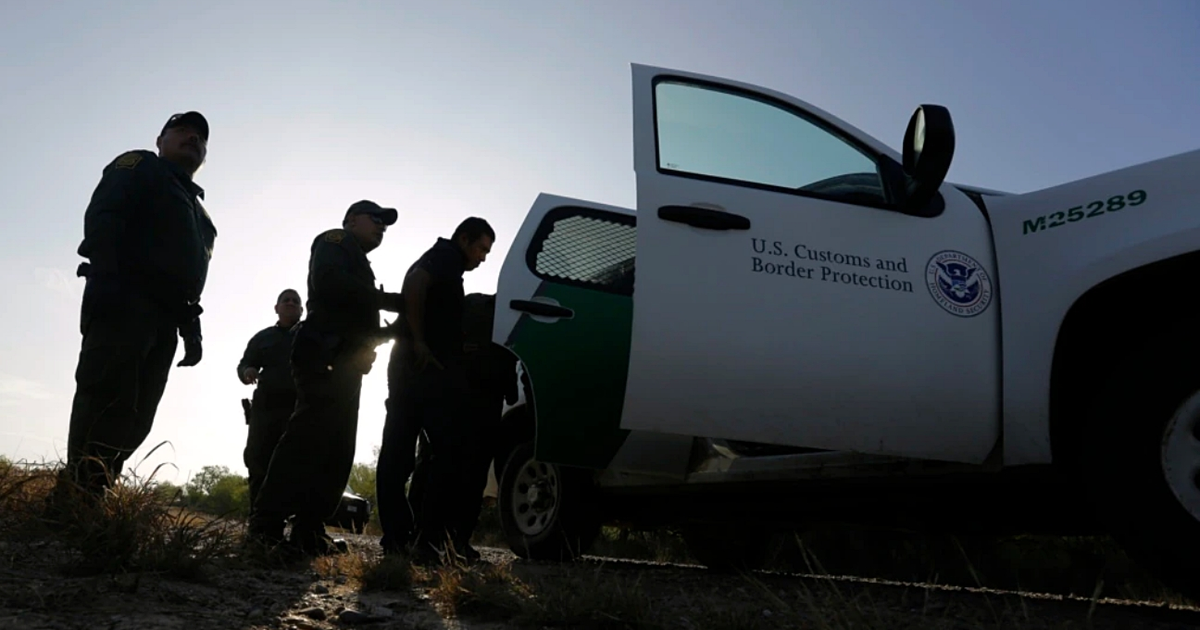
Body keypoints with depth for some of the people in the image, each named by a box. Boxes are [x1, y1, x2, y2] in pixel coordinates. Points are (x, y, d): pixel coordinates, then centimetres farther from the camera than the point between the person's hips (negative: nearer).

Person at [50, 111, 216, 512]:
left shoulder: (195, 207, 33)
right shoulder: (141, 167, 11)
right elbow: (102, 216, -7)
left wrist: (191, 328, 15)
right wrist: (105, 275, -23)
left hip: (165, 315, 8)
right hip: (125, 299, -8)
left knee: (135, 416, -2)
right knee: (107, 395, -18)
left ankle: (86, 497, -1)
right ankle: (72, 498, -20)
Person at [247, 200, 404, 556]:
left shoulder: (357, 265, 34)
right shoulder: (335, 242, 7)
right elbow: (328, 282, -15)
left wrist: (386, 331, 12)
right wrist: (385, 300, -11)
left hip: (343, 367, 10)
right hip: (326, 360, -10)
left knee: (336, 448, 1)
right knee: (307, 437, -20)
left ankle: (308, 532, -2)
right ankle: (266, 525, -23)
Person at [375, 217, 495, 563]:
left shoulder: (441, 264, 28)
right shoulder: (446, 256, -1)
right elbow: (414, 282, -20)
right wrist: (419, 341, -21)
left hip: (409, 367, 10)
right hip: (429, 369, -10)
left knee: (397, 454, 5)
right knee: (450, 451, -9)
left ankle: (397, 535, 7)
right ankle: (430, 538, -13)